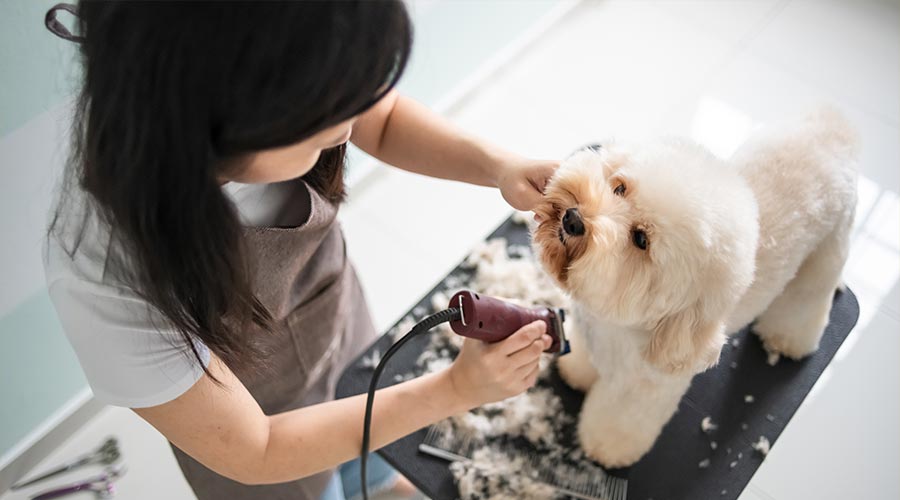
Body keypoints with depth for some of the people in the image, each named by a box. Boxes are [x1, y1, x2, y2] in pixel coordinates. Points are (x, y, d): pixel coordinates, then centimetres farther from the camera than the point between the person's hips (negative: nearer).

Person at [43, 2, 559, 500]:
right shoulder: (105, 276, -41)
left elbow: (386, 121, -9)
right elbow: (252, 453, -27)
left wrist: (498, 165, -28)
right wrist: (457, 389, -28)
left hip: (348, 334, 4)